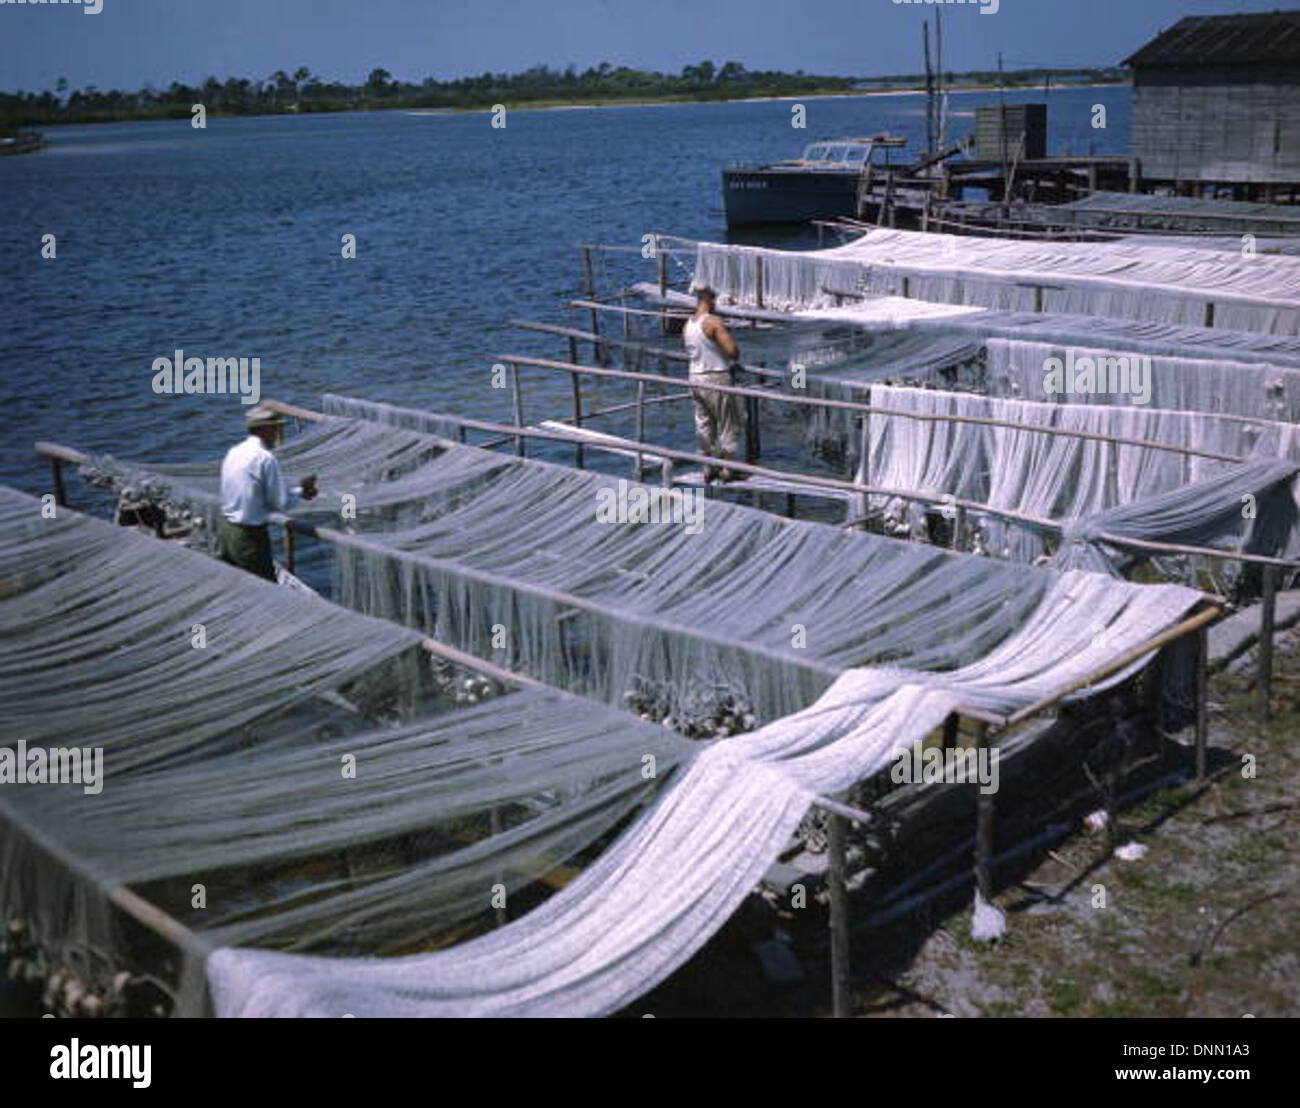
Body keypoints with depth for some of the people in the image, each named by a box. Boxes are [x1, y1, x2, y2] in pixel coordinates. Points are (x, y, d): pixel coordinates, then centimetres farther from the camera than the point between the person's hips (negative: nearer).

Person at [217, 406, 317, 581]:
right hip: (250, 534, -8)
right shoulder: (265, 458, -17)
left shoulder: (233, 453, 7)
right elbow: (281, 503, -14)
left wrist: (298, 492, 13)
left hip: (226, 527, 8)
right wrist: (301, 490, 5)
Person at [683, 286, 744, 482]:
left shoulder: (687, 326, 7)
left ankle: (708, 469, 17)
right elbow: (732, 350, -22)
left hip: (695, 376, 7)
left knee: (704, 425, 13)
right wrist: (735, 358, 1)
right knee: (728, 425, 3)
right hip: (716, 377, -7)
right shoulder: (713, 322, -16)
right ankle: (727, 470, 5)